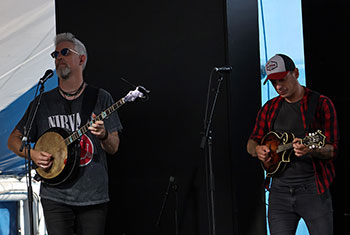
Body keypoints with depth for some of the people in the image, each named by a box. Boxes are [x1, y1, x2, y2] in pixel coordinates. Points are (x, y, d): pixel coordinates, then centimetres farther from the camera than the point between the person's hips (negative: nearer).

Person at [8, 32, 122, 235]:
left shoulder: (100, 98, 5)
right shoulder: (43, 102, 8)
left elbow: (114, 148, 3)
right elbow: (14, 140, 14)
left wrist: (103, 135, -19)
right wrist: (33, 154, -6)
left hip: (94, 196, 0)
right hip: (56, 196, 0)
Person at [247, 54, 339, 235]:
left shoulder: (321, 104, -2)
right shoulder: (270, 108, 13)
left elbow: (332, 150, -6)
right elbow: (252, 142, 19)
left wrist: (310, 150, -27)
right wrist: (257, 149, -5)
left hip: (313, 188, -4)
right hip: (279, 189, 4)